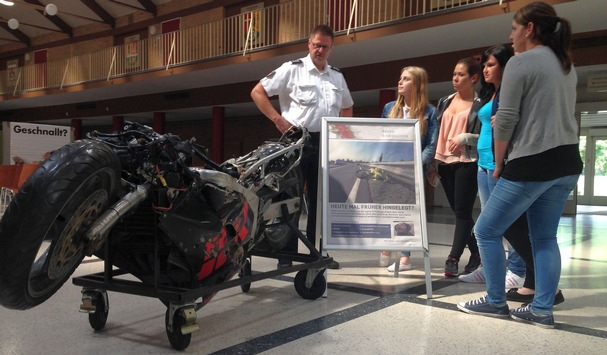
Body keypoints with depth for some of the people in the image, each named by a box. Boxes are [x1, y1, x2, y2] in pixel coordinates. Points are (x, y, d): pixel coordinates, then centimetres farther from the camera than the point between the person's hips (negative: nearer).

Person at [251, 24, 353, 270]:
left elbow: (347, 107, 28)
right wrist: (277, 119, -11)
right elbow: (257, 92, -2)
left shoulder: (337, 76, 15)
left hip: (326, 144, 5)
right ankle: (286, 255, 8)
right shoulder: (292, 69, -1)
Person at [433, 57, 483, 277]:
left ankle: (453, 258, -3)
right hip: (445, 162, 6)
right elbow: (435, 131, 16)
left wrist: (465, 137, -21)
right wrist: (433, 160, 11)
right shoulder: (444, 102, 14)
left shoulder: (480, 105, -3)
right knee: (458, 211, 10)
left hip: (466, 163, -6)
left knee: (462, 211, -5)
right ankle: (476, 254, 23)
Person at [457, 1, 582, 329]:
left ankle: (496, 302, 12)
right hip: (567, 163, 9)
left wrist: (499, 163, -1)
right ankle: (542, 310, 15)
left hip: (531, 165, -9)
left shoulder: (521, 62, -10)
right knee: (545, 237, 13)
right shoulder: (567, 66, 16)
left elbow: (506, 119, -13)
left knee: (487, 230, 4)